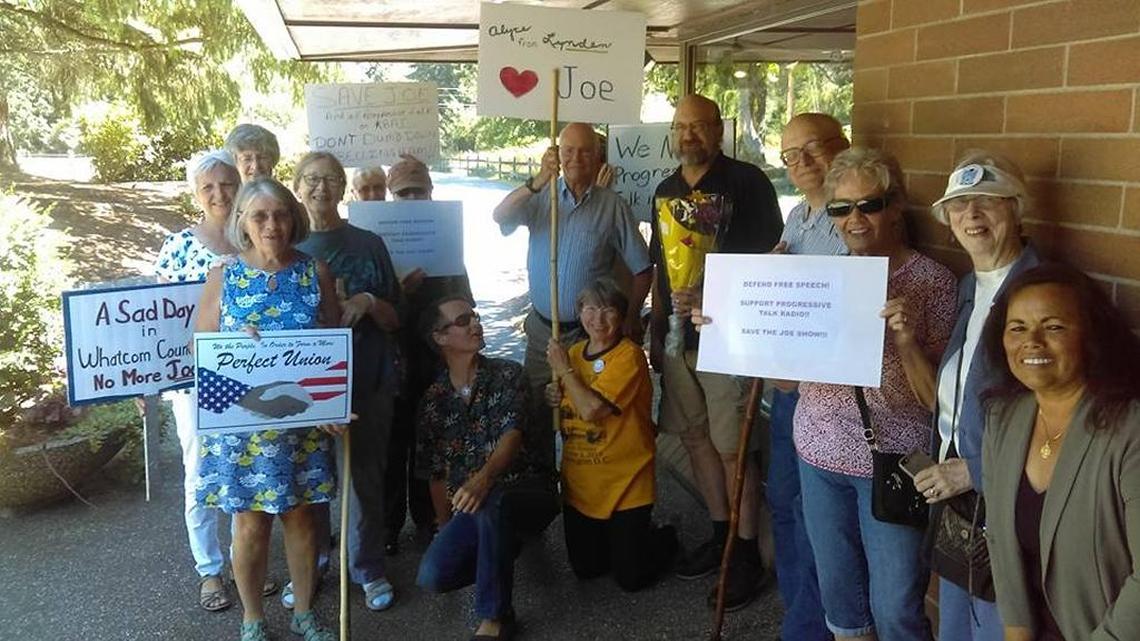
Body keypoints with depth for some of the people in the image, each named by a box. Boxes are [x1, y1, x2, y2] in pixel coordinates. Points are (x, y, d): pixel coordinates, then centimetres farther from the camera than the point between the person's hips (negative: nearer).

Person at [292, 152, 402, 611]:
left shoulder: (368, 245, 2)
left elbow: (395, 319, 4)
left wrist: (369, 302, -17)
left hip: (366, 380, 0)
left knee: (365, 477, 7)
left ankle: (368, 569, 23)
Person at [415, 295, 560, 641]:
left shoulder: (507, 373, -2)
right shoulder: (433, 399, 7)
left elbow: (513, 435, -17)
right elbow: (436, 473, 12)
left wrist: (484, 478, -36)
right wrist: (447, 531, 9)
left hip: (526, 492, -3)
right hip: (470, 506, 3)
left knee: (491, 503, -37)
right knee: (432, 575, -20)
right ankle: (502, 547, 10)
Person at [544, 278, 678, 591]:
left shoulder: (629, 355, -17)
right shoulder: (574, 353, 4)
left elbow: (592, 409, -28)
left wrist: (564, 370, -16)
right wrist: (555, 397, -3)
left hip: (624, 485, -6)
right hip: (579, 483, 6)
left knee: (630, 577, 3)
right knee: (585, 569, 14)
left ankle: (664, 538, 31)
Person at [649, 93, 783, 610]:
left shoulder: (746, 182, -7)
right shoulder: (666, 191, 13)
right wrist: (656, 328, 16)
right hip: (679, 336, 7)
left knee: (732, 448, -2)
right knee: (696, 438, 13)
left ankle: (747, 554, 13)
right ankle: (720, 536, 29)